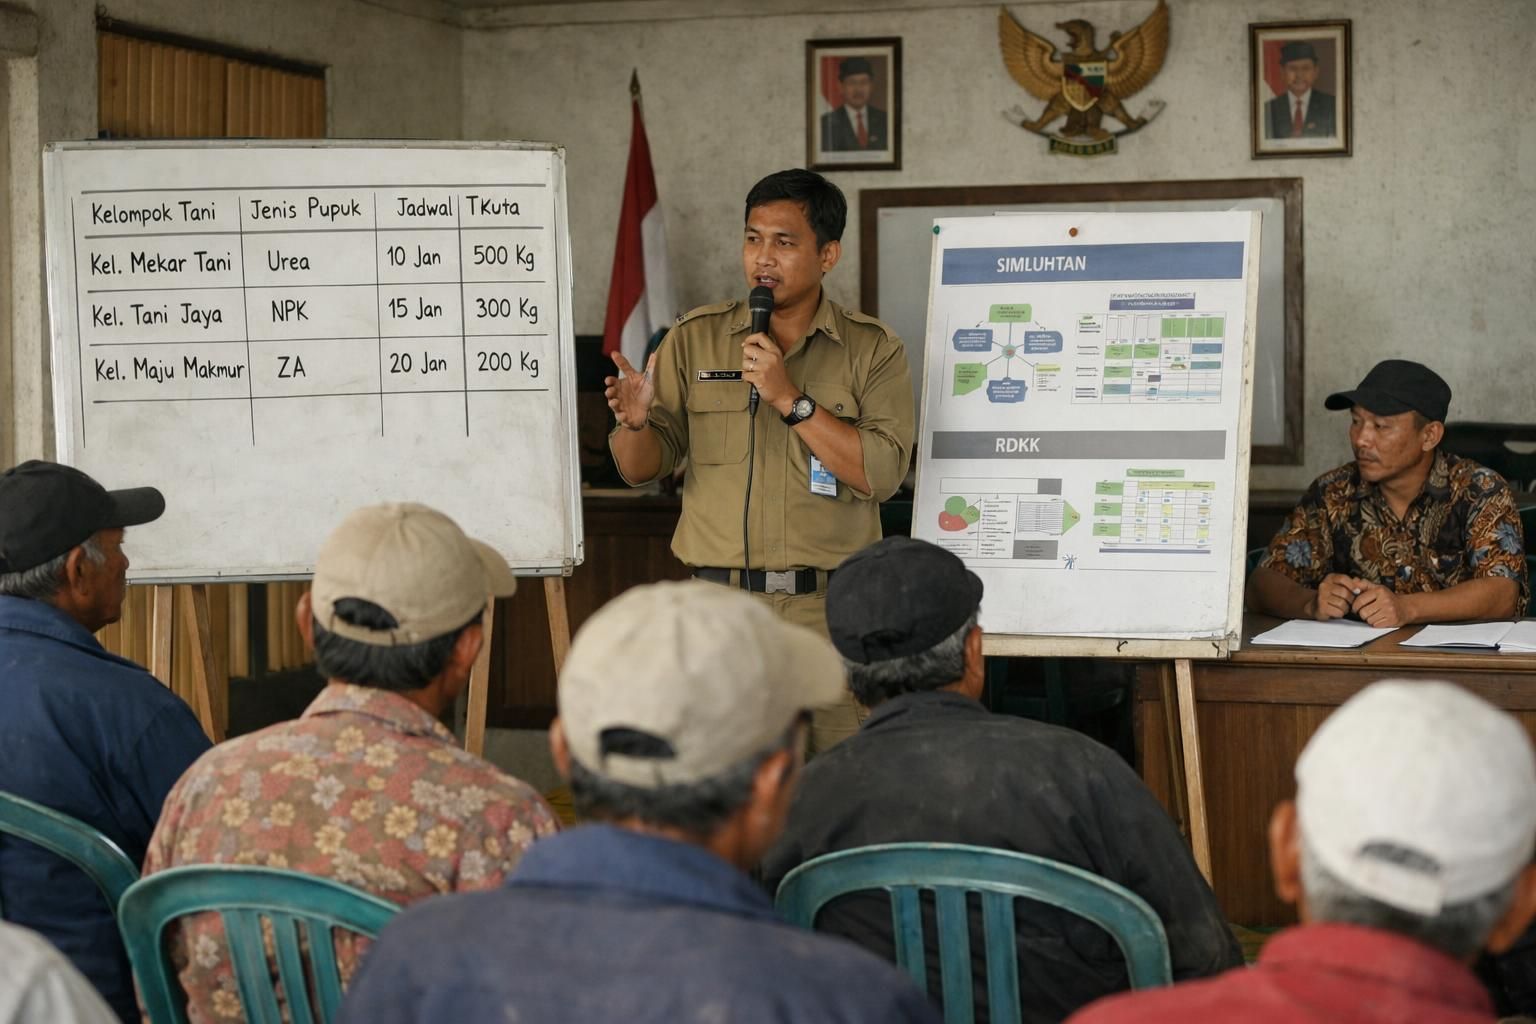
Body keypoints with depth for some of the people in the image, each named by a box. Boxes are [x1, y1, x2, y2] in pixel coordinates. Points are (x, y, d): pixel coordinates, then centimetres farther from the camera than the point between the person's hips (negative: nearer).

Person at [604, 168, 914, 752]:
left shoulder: (872, 350, 4)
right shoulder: (695, 339, 9)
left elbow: (882, 473, -9)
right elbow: (642, 468, 8)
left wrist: (790, 398, -14)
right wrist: (636, 422, -14)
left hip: (833, 614, -1)